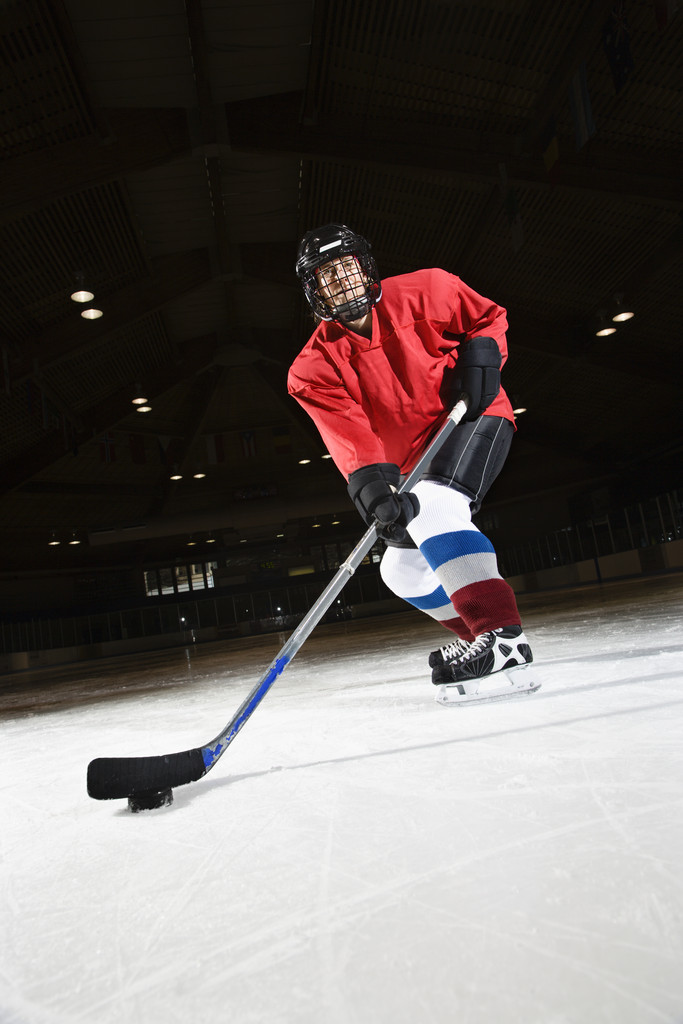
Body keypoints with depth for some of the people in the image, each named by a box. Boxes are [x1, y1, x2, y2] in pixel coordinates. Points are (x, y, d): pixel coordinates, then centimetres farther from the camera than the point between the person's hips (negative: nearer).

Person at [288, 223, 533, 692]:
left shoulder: (424, 291, -8)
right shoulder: (316, 367, -7)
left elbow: (488, 317, 7)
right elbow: (347, 432, -22)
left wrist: (480, 356, -13)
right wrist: (371, 480, -39)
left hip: (475, 417, -5)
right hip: (418, 460, 6)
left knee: (432, 510, -32)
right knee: (403, 569, 8)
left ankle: (503, 634, -31)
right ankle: (476, 633, 27)